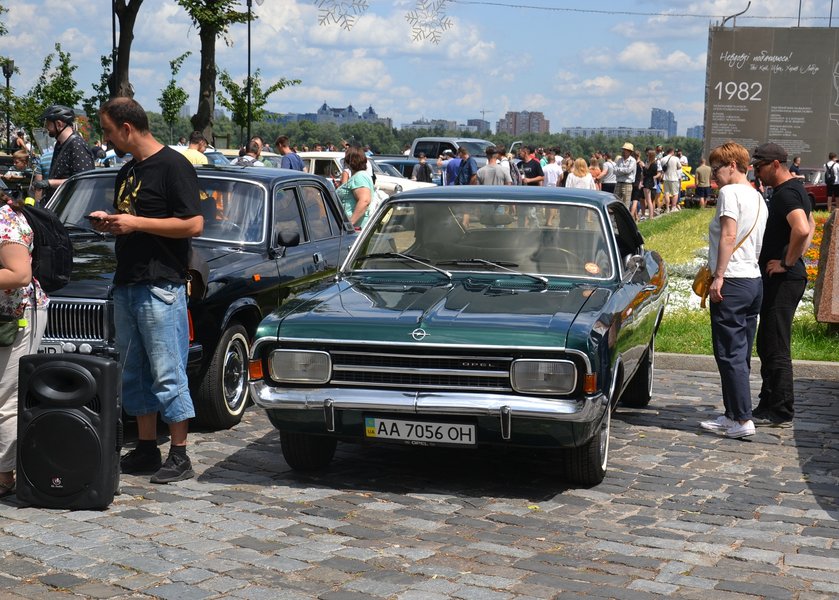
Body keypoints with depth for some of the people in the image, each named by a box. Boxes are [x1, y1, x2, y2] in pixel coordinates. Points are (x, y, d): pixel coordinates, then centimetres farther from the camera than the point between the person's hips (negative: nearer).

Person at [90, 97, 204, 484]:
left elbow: (194, 224, -16)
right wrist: (109, 222, 5)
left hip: (161, 287, -9)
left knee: (168, 375, -6)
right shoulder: (127, 172, 18)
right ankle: (145, 450, 19)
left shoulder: (172, 166, -9)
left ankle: (180, 457, 0)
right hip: (125, 285, 9)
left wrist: (135, 223, -17)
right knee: (134, 373, 11)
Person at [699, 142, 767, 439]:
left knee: (730, 353, -7)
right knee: (740, 353, 12)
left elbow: (728, 236, -18)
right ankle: (731, 414, 18)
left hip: (732, 281, -9)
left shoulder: (730, 192, -9)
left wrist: (718, 276, -18)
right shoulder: (758, 197, 18)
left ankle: (743, 420, -9)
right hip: (754, 280, 9)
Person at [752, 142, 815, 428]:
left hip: (783, 279, -11)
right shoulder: (795, 188, 16)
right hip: (780, 279, 11)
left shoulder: (786, 194, -17)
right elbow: (810, 226, 31)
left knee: (776, 348, -6)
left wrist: (787, 263, -22)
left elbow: (802, 229, -35)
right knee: (767, 344, 16)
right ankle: (769, 405, 24)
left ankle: (781, 412, -1)